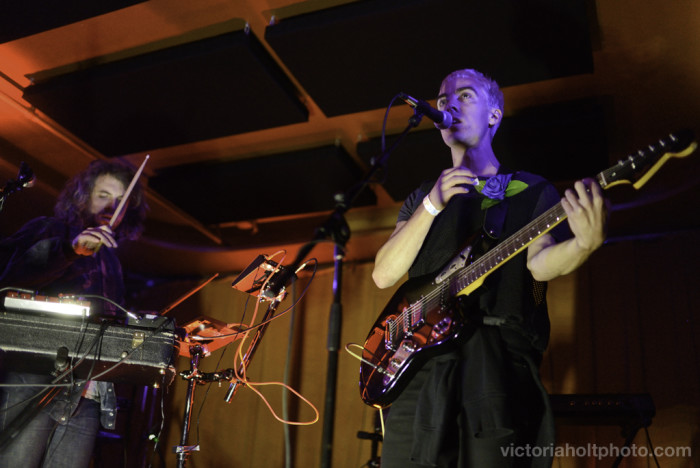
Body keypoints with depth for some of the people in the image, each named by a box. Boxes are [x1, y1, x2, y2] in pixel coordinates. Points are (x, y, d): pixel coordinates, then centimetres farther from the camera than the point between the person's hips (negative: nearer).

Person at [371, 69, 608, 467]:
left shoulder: (532, 191, 11)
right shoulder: (421, 198, 18)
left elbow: (540, 262, -7)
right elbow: (384, 275, 4)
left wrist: (585, 242, -29)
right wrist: (432, 205, -7)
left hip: (499, 364, -2)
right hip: (421, 364, 3)